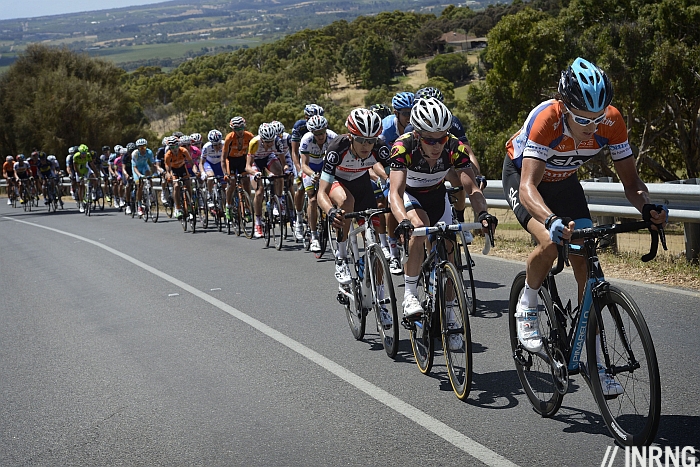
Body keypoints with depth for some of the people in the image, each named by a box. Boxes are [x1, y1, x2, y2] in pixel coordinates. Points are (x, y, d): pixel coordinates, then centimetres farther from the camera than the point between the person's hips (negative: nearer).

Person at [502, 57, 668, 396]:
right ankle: (526, 307, -2)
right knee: (550, 242, -32)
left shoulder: (611, 121, -27)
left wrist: (647, 207, -41)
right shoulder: (546, 119, -39)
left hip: (564, 181, 4)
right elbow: (528, 188, -46)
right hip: (522, 175, -4)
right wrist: (553, 221, -65)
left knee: (585, 262, -6)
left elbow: (631, 181, -19)